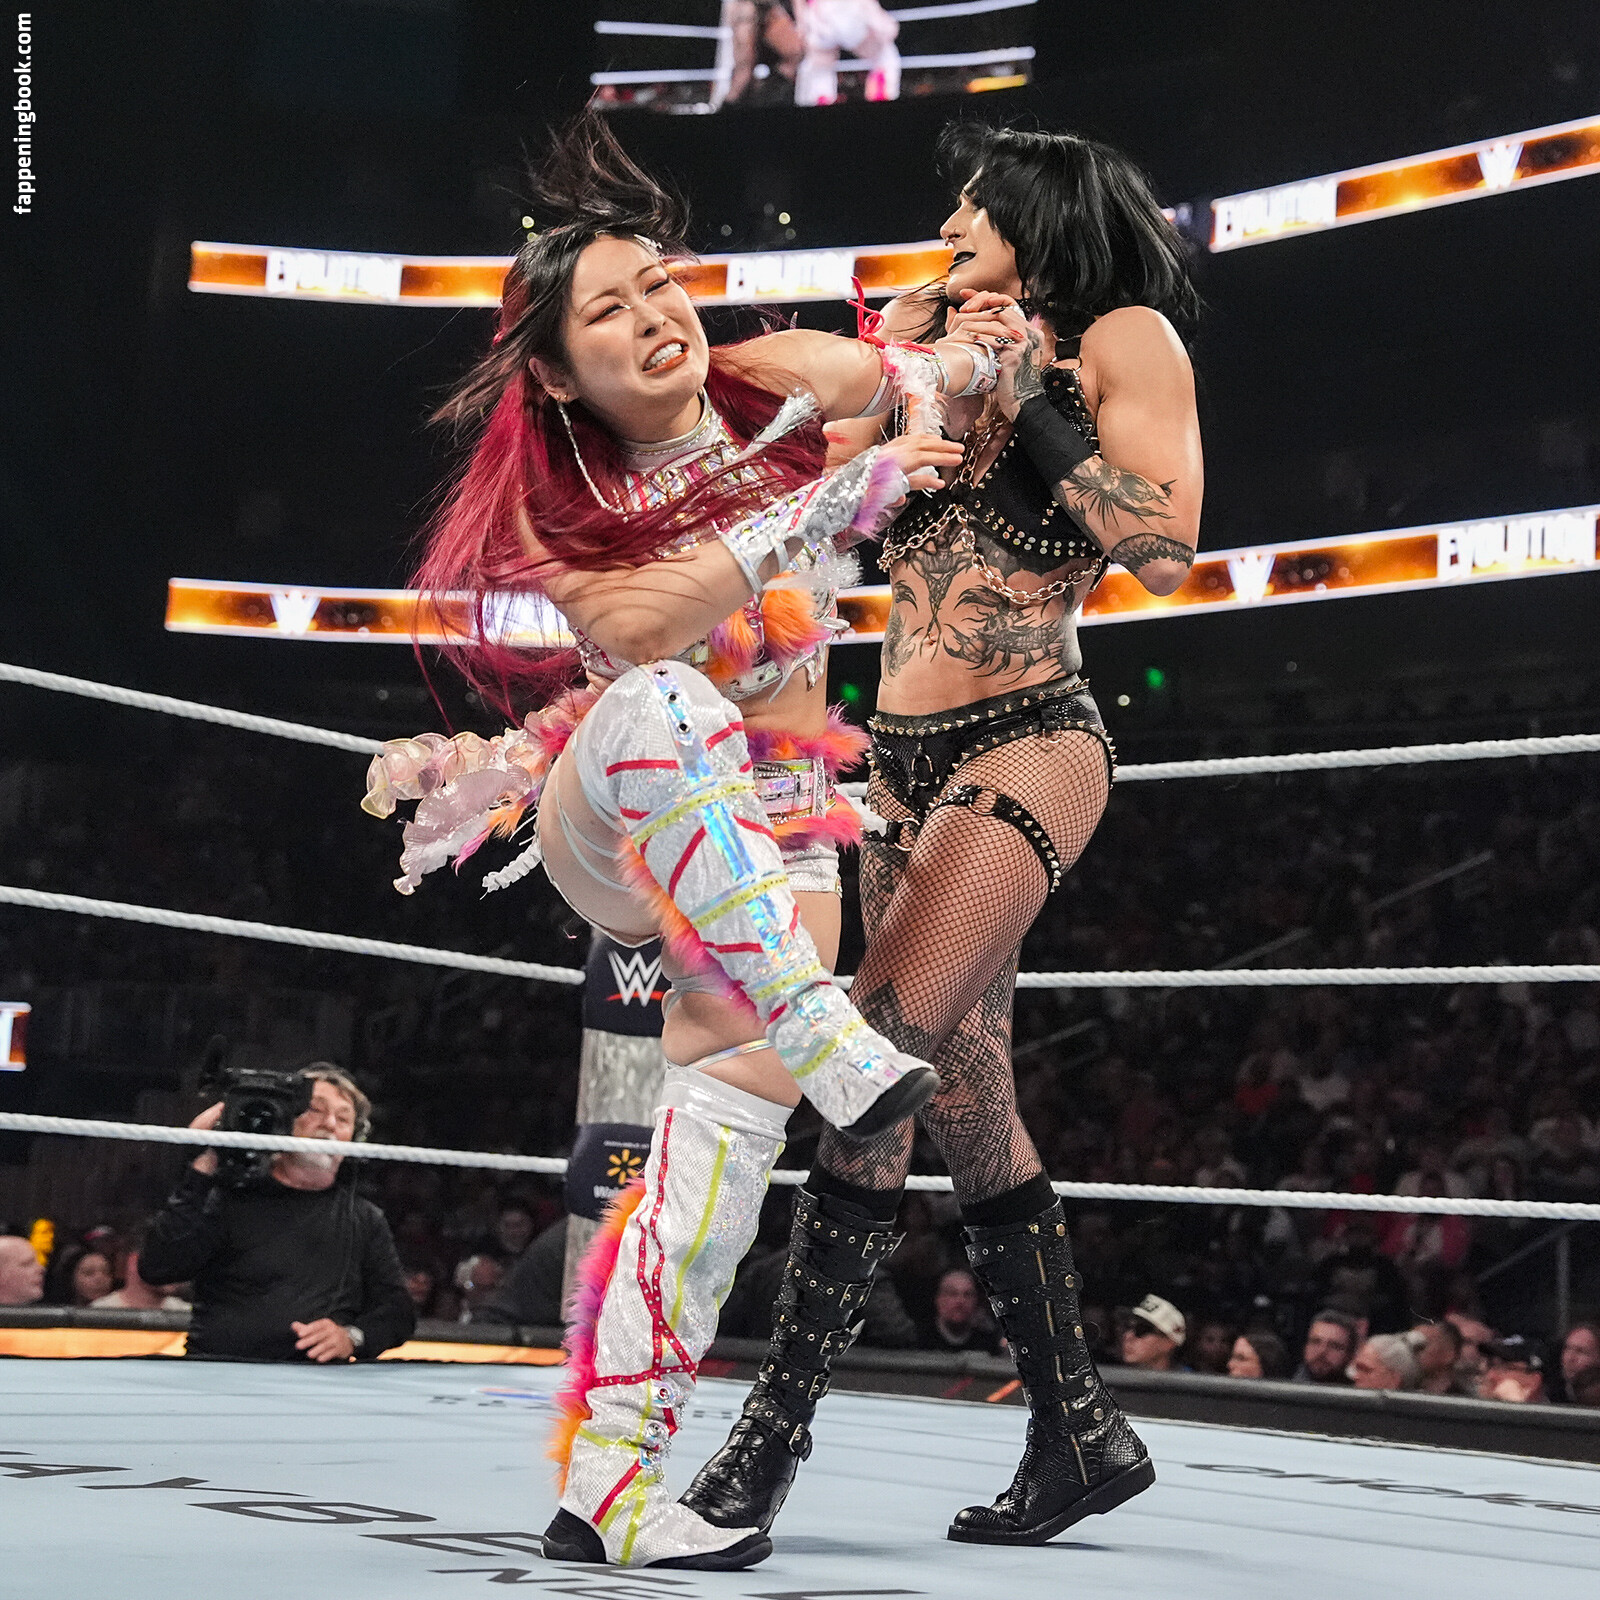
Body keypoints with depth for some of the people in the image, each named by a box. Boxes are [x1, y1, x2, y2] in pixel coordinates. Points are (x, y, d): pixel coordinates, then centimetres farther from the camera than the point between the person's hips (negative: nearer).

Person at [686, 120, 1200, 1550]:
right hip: (904, 754, 7)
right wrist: (909, 348, 10)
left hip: (1028, 740, -7)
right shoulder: (943, 356, 20)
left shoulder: (1122, 337, 1)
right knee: (966, 1086, 4)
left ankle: (779, 1422, -17)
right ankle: (1078, 1431, 12)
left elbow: (1165, 550, -11)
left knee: (886, 1047, -19)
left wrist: (1031, 403, -13)